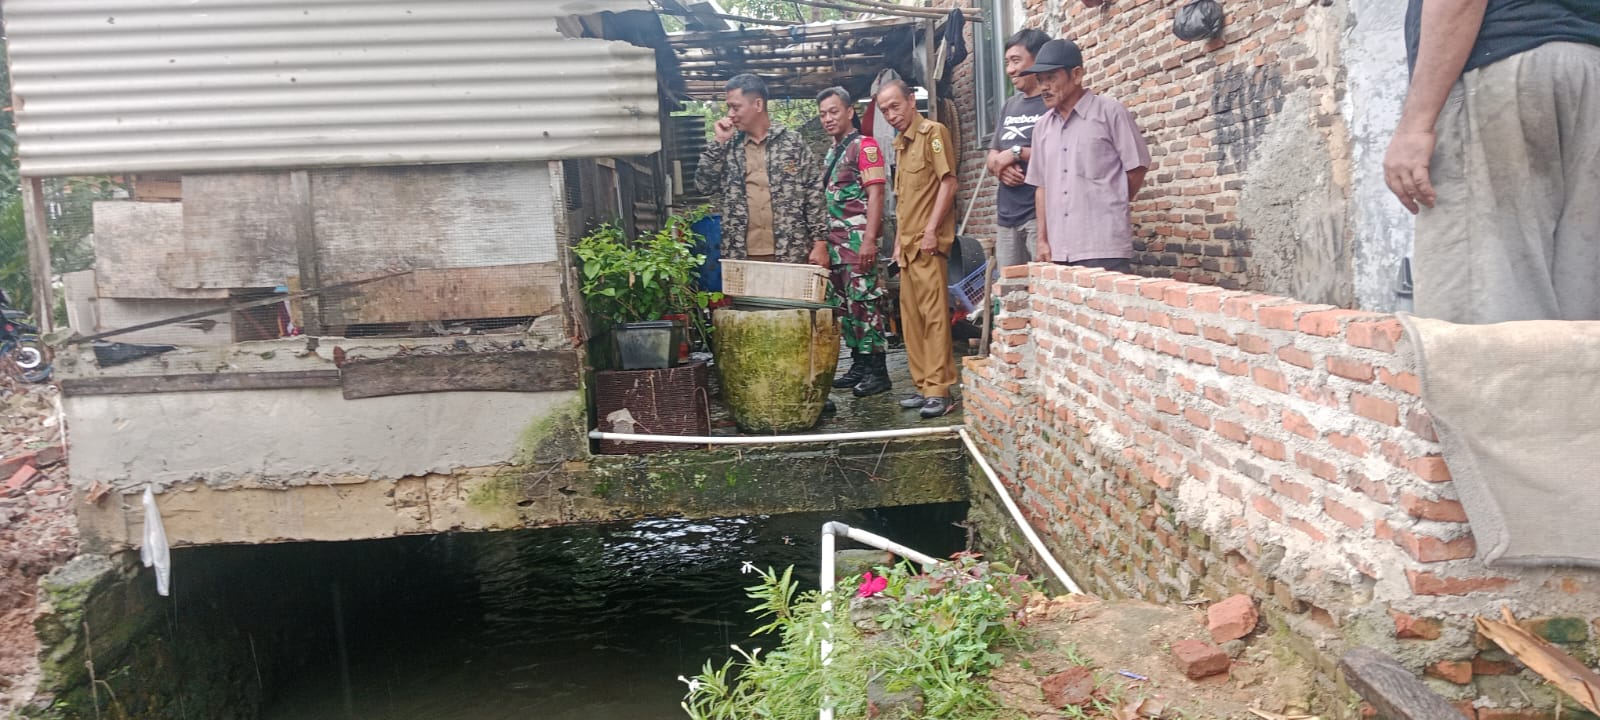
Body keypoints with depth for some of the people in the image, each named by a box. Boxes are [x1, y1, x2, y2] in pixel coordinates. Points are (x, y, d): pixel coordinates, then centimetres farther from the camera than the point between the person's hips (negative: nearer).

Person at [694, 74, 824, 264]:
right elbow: (703, 186, 3)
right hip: (740, 255, 2)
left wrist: (819, 241, -4)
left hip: (789, 253, -2)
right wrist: (718, 141, -2)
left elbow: (812, 195, 2)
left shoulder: (793, 142, 3)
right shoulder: (728, 147, 10)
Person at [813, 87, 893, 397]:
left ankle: (877, 371, -6)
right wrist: (822, 243, 18)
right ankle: (859, 366, 17)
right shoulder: (831, 154, 20)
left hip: (858, 239, -9)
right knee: (845, 305, 10)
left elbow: (875, 194, -13)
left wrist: (869, 240, -21)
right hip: (835, 241, 9)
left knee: (864, 301, -10)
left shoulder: (864, 146, -5)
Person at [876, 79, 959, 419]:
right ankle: (923, 385, 15)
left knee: (934, 314, -9)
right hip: (907, 244, 9)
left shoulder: (933, 132, -5)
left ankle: (939, 389, -8)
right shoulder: (900, 143, 20)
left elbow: (948, 182, -13)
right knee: (911, 317, 9)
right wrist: (899, 240, 18)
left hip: (929, 242, -9)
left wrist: (931, 230, -17)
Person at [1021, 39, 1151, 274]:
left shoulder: (1110, 112, -2)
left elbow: (1137, 168, 0)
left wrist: (1111, 207, 9)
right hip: (1059, 251, 5)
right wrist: (1043, 240, 9)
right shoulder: (1043, 126, 14)